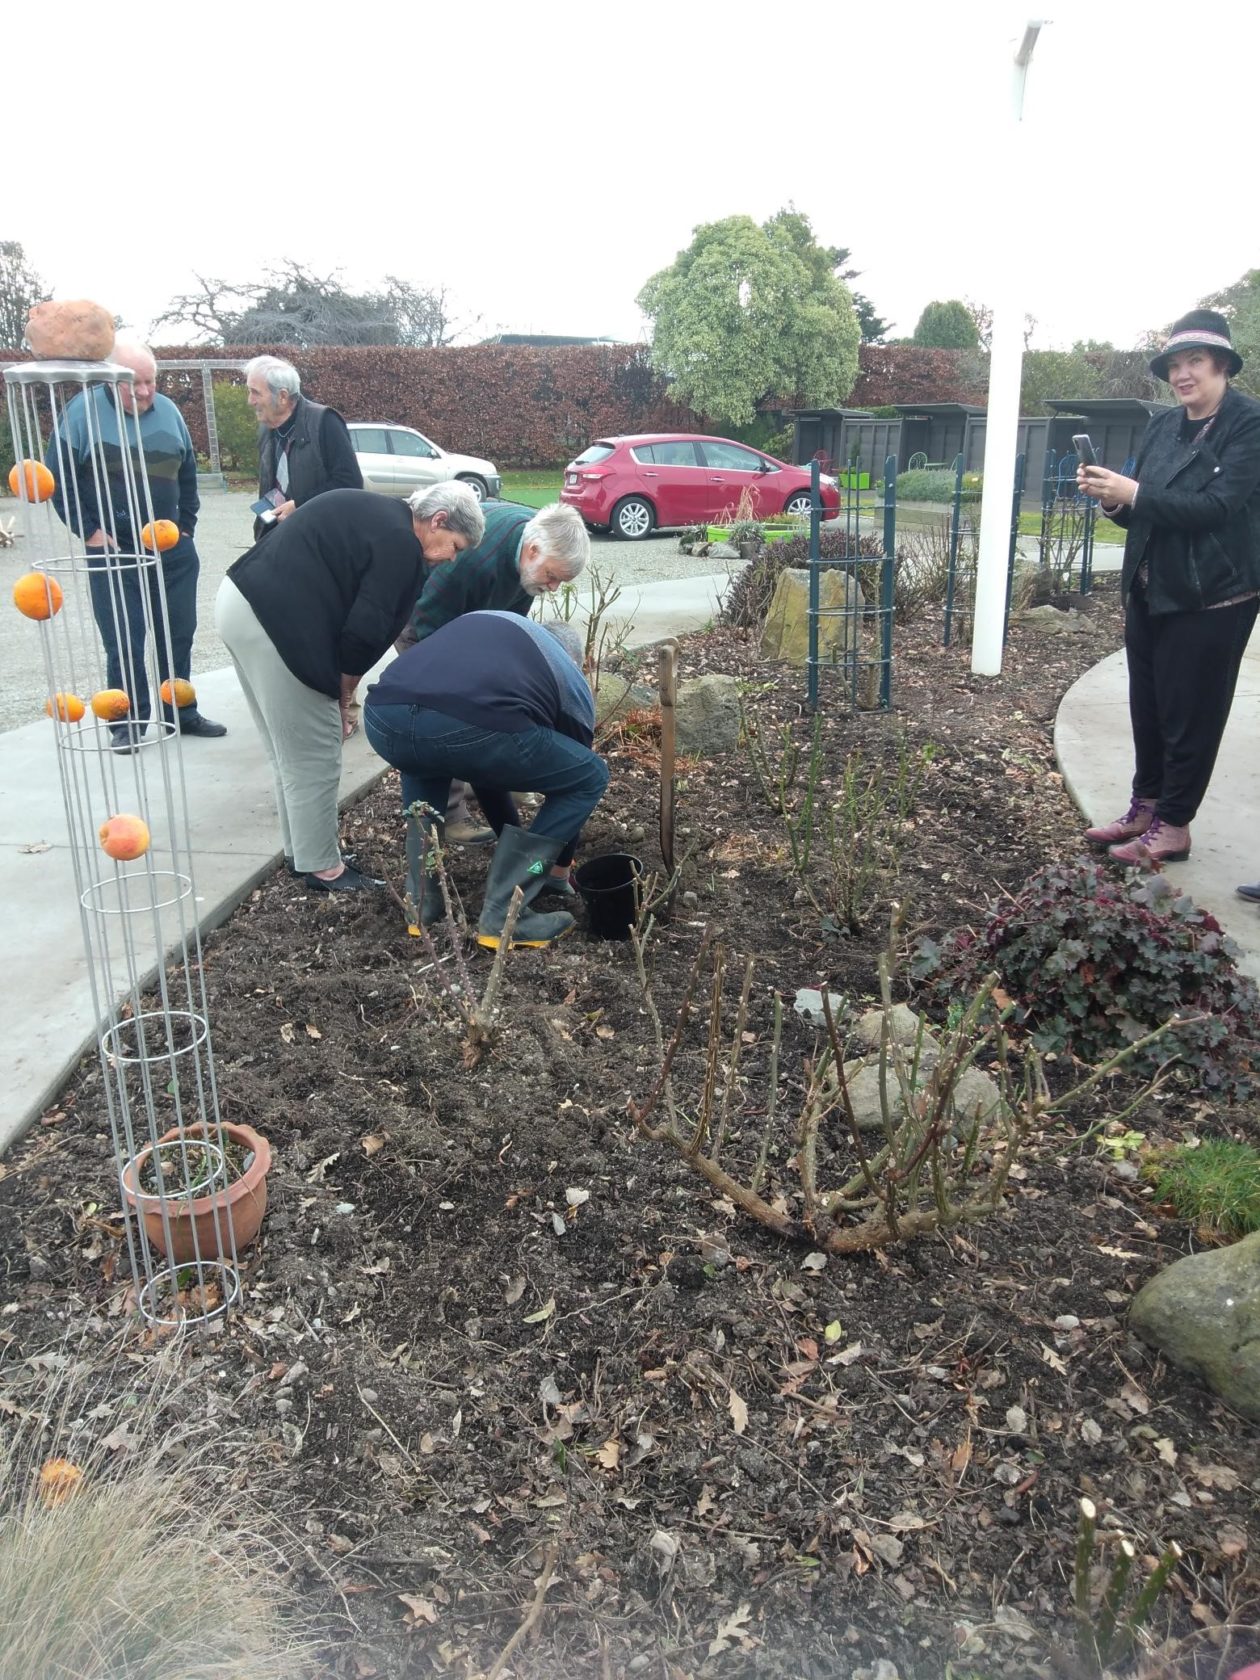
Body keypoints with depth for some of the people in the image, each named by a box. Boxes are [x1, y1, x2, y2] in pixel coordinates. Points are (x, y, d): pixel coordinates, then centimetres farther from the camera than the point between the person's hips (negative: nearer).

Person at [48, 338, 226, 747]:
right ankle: (128, 723, 8)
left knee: (179, 633, 10)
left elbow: (188, 473, 17)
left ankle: (181, 712, 23)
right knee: (123, 641, -3)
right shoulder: (84, 410, -7)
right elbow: (59, 477, -4)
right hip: (113, 550, -4)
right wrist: (88, 531, -7)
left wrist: (186, 526, 11)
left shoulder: (167, 410, 7)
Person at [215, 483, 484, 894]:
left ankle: (302, 851, 30)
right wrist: (342, 699, 4)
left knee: (291, 748, 19)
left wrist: (334, 695, 15)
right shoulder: (401, 545, -9)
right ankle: (323, 868, 13)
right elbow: (365, 633, -11)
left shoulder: (371, 512, 19)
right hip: (274, 618, -10)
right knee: (314, 753, 2)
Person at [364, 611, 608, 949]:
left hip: (383, 717, 5)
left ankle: (422, 899, 31)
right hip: (472, 727, -5)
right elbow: (570, 777, 40)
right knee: (591, 777, 21)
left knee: (422, 762, 42)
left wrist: (515, 842, 59)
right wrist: (562, 862, 58)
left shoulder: (482, 621, 43)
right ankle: (504, 916, 17)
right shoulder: (572, 682, 30)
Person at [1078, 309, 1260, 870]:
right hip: (1149, 591, 7)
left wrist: (1134, 493, -25)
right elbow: (1143, 512, 10)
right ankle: (1145, 807, 26)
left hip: (1210, 598, -6)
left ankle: (1173, 826, 12)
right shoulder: (1162, 427, 8)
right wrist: (1112, 497, -11)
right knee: (1147, 707, 13)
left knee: (1191, 714, 2)